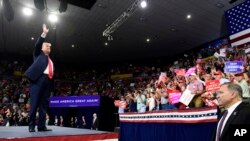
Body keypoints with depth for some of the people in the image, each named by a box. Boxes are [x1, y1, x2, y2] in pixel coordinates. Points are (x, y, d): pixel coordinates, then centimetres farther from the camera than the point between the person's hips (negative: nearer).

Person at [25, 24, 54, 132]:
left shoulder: (50, 60, 28)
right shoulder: (38, 54, 18)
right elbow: (37, 44, -1)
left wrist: (51, 85, 13)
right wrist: (44, 34, -7)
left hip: (47, 81, 5)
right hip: (38, 79, -5)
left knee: (44, 104, 2)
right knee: (34, 103, -6)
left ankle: (41, 126, 5)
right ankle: (31, 125, 0)